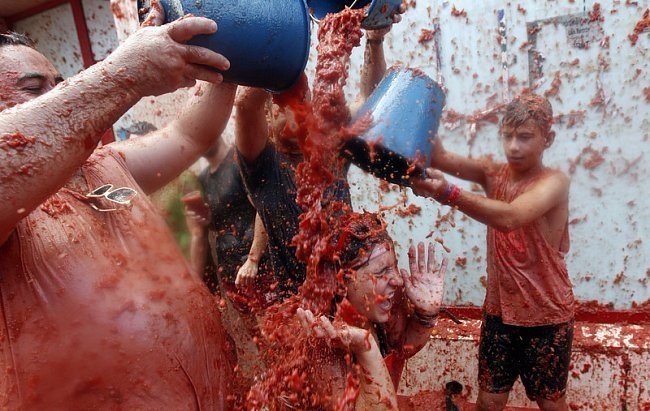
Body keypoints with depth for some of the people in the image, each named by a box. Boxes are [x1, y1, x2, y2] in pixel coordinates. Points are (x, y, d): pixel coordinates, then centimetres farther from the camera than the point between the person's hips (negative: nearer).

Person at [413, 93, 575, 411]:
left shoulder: (554, 182, -18)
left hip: (547, 317, -3)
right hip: (499, 311, 4)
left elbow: (510, 217, -38)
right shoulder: (492, 173, -3)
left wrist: (449, 194, -53)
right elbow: (441, 158, -20)